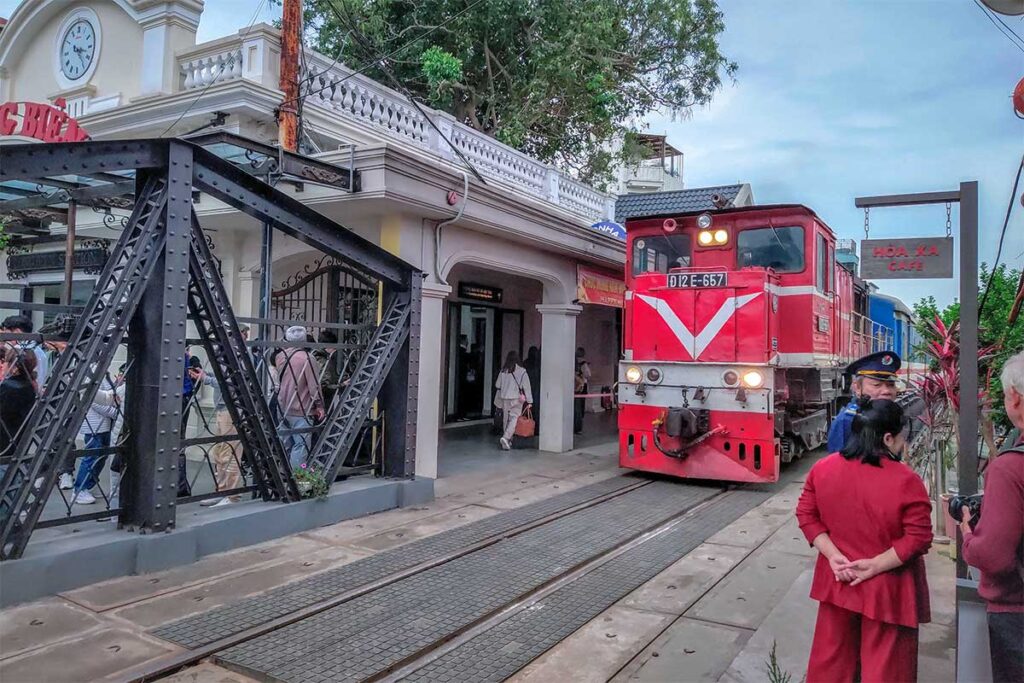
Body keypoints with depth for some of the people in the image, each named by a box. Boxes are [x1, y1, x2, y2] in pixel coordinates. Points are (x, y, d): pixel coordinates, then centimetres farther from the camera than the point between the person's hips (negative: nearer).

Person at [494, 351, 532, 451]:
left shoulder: (503, 371, 3)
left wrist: (499, 400, 18)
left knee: (507, 419, 12)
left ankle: (508, 440, 17)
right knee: (514, 418, -3)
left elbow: (498, 385, 8)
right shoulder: (521, 371, -7)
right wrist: (529, 401, -2)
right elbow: (526, 387, -5)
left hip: (504, 398, 4)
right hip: (516, 398, -4)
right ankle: (506, 437, -21)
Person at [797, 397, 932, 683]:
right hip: (887, 588, -4)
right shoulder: (906, 481, -20)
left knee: (832, 656, 21)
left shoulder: (822, 469, -7)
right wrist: (875, 565, -14)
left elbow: (806, 515, -2)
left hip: (838, 580, 4)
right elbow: (918, 538, -19)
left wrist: (833, 555, -6)